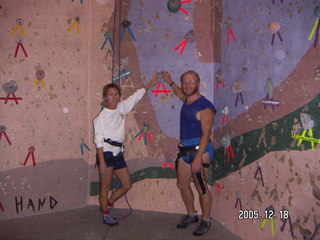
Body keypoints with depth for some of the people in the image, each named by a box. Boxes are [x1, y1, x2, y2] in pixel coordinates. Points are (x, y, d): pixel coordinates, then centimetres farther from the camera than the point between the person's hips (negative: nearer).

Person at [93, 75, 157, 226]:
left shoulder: (121, 108, 8)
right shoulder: (101, 116, -9)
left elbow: (136, 96, 20)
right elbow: (98, 140, -12)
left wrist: (151, 84, 24)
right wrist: (102, 162, -17)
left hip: (118, 154, 7)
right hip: (106, 153, -7)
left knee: (127, 185, 11)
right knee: (106, 187, 4)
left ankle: (108, 204, 31)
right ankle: (106, 215, 23)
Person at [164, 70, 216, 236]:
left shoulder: (205, 107, -15)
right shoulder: (187, 101, 11)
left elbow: (206, 134, -21)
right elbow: (180, 94, 39)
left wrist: (198, 158, -26)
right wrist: (170, 82, 42)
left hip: (200, 150, -9)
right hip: (185, 150, 9)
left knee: (201, 188, -1)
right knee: (182, 185, 14)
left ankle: (206, 221, 16)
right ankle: (191, 215, 32)